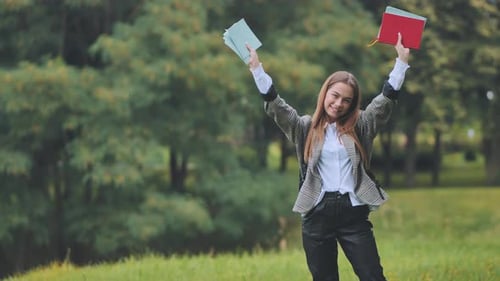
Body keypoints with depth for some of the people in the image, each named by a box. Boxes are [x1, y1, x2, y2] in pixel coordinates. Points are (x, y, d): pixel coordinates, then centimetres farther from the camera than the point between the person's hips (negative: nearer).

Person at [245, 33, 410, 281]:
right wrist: (256, 68, -10)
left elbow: (387, 99, 3)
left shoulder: (360, 127, 10)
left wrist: (402, 61, -6)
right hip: (318, 214, 0)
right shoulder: (306, 128, 9)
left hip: (353, 213, 0)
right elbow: (275, 105, 0)